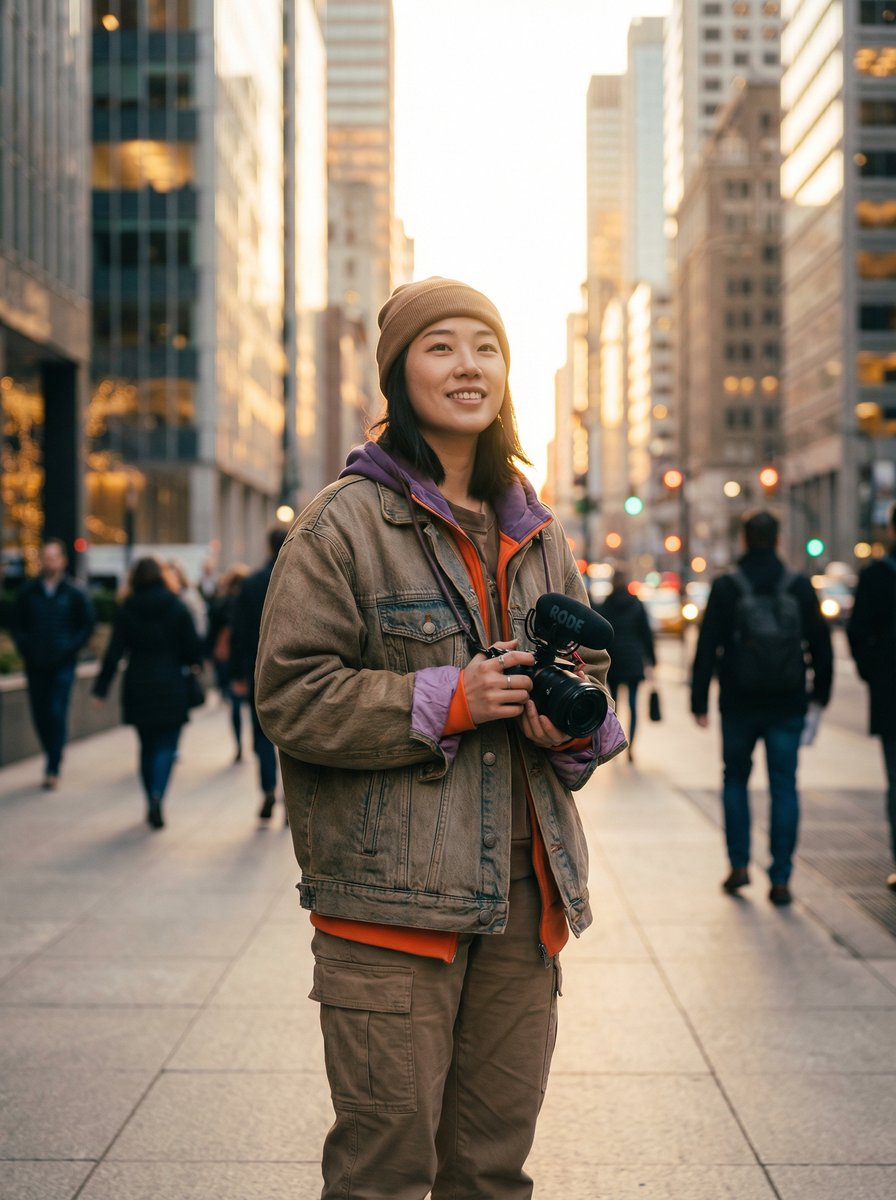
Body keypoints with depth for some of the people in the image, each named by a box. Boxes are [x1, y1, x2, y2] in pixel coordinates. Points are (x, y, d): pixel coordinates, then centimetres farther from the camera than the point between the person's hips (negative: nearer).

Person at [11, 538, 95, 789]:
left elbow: (88, 623, 5)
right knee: (40, 716, 5)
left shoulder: (73, 593, 0)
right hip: (35, 665, 3)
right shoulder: (28, 592, 4)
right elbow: (16, 623, 10)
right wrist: (24, 647, -3)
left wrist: (71, 648, -5)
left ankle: (53, 768, -6)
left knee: (57, 714, -9)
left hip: (62, 665, -3)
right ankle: (52, 757, 24)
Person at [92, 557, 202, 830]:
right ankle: (157, 795, -22)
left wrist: (101, 688, -1)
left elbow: (114, 653, -5)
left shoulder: (126, 610, -2)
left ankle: (152, 804, 20)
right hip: (171, 688, -2)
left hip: (138, 688, 2)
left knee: (147, 746, 15)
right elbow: (193, 648, -4)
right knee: (166, 746, 1)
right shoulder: (176, 607, -5)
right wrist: (192, 663, 18)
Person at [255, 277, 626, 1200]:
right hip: (389, 895, -5)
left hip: (522, 890, 6)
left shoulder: (536, 534, 14)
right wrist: (448, 700, -17)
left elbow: (590, 672, 21)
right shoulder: (345, 521, -4)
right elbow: (291, 696, -9)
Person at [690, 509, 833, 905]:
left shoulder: (725, 587, -5)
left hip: (739, 705, -1)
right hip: (787, 707, 1)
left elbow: (706, 648, -6)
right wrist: (820, 692, 19)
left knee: (735, 780, 17)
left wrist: (699, 701, 0)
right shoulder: (800, 586, 1)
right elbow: (821, 644, 6)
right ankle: (780, 880, 1)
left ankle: (739, 865, 12)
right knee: (784, 787, 4)